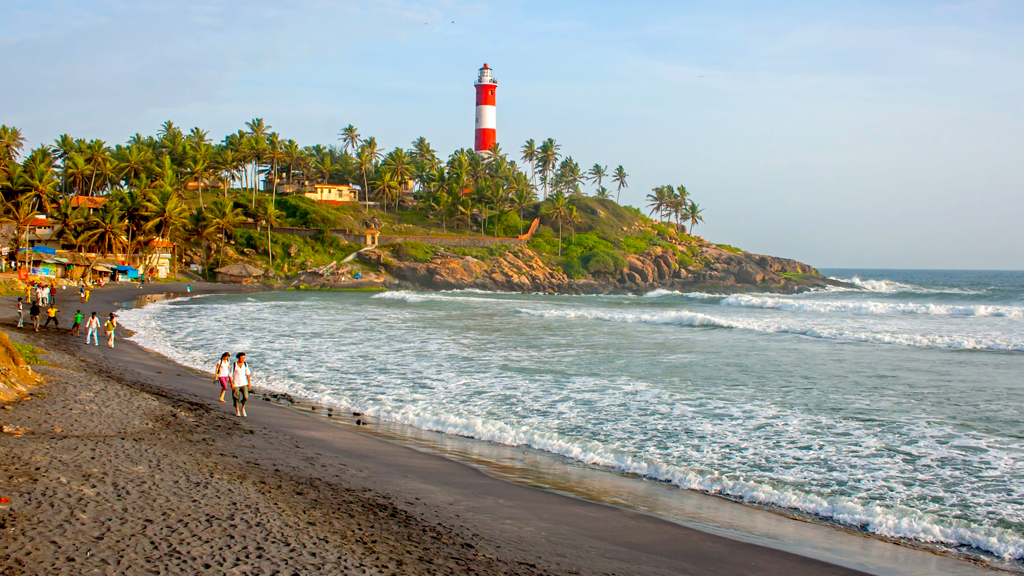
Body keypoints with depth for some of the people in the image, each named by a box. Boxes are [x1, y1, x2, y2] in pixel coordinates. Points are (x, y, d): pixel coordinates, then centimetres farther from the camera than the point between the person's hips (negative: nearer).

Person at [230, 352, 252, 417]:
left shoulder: (245, 364, -3)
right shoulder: (234, 365, -13)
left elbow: (247, 374, 7)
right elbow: (230, 375, -8)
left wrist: (249, 383, 4)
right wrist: (231, 384, -14)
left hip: (244, 383, 3)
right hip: (236, 384, -3)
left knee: (245, 397, -6)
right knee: (236, 397, 6)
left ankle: (242, 408, 19)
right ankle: (237, 410, 26)